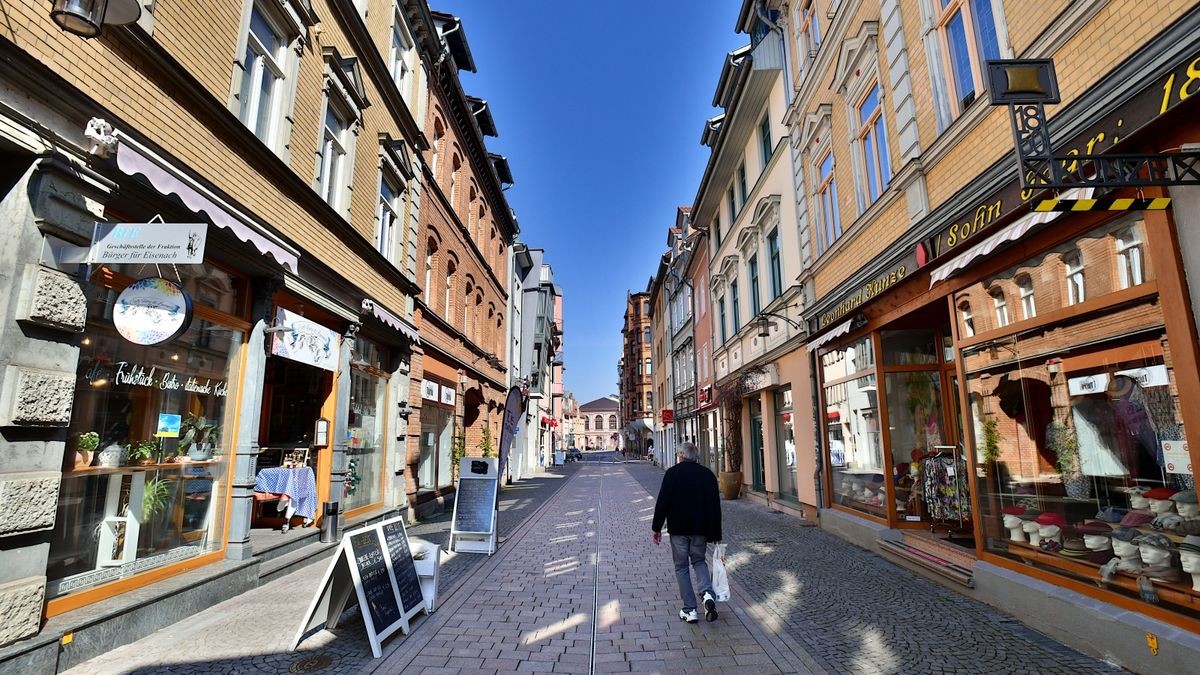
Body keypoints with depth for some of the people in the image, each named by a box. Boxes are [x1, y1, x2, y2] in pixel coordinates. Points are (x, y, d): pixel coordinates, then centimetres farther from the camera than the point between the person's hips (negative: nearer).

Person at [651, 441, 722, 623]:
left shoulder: (673, 473, -6)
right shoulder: (707, 474, 4)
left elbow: (662, 502, -10)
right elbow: (715, 506, 4)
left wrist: (656, 527, -1)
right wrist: (716, 534, 10)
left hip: (678, 528, -3)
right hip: (701, 528, 3)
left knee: (681, 567, 9)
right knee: (699, 560, 20)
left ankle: (689, 609, 8)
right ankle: (708, 593, -3)